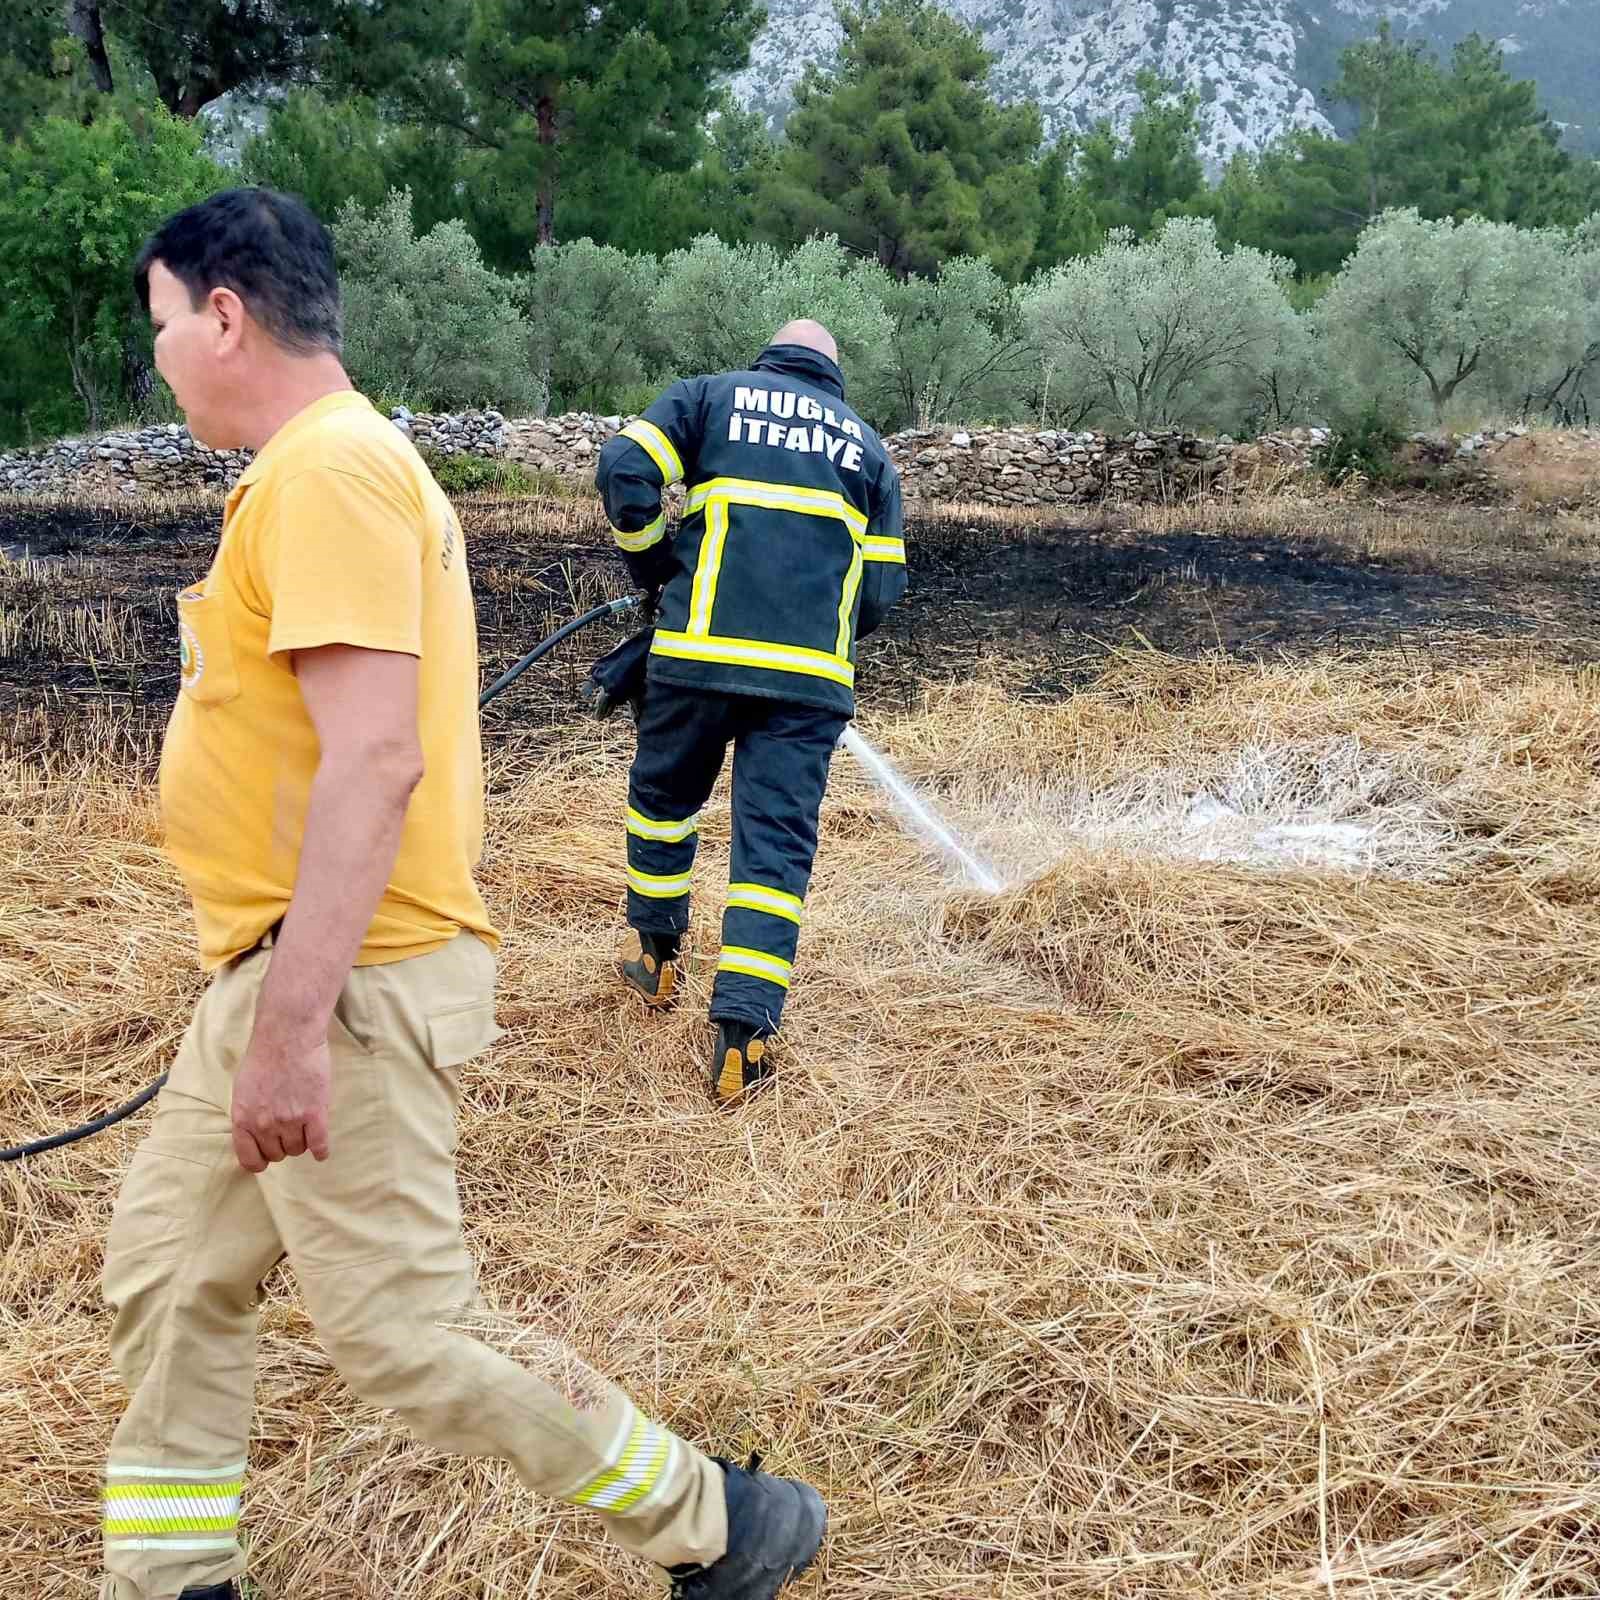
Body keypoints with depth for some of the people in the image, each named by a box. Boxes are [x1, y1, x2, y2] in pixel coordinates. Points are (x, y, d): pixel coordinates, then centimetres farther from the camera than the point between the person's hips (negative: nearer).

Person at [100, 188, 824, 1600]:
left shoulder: (327, 470, -17)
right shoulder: (340, 463, 15)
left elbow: (373, 759, -26)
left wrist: (292, 1025, -27)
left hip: (345, 982, -10)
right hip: (275, 973, 10)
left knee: (405, 1329, -2)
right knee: (168, 1275, 17)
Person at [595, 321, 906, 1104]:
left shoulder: (711, 395, 14)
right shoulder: (867, 445, 21)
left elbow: (624, 472, -2)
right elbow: (881, 590, 16)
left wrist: (656, 569, 13)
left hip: (702, 650, -1)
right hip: (812, 675, 1)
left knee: (663, 795, 22)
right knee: (777, 842, 1)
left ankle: (654, 953, 36)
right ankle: (741, 1032, -7)